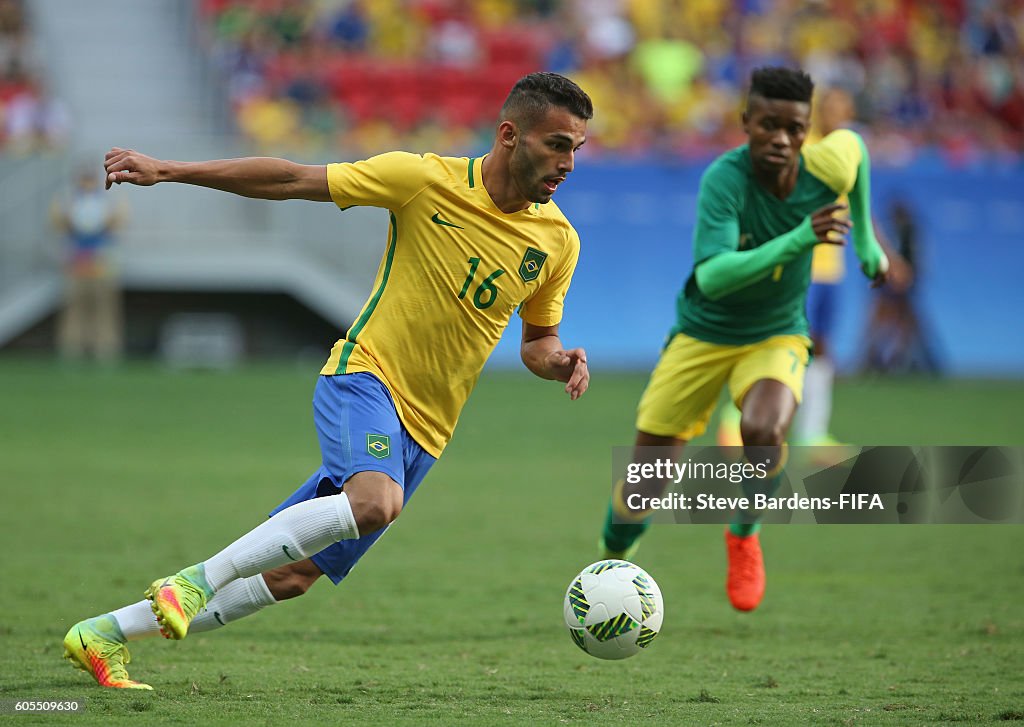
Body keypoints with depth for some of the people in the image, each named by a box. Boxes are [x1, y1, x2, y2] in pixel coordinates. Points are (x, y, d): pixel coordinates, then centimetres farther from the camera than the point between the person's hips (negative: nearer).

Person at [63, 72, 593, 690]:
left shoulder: (558, 241, 4)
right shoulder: (427, 180, -10)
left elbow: (537, 339, 19)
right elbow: (292, 181, -5)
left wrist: (558, 360, -6)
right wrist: (166, 171, -8)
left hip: (421, 431, 5)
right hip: (365, 374, -5)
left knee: (291, 575, 3)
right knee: (375, 501, -37)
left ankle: (106, 635, 15)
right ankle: (200, 578, -24)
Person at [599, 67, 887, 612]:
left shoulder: (827, 168, -17)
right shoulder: (724, 179, -29)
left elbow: (854, 143, 11)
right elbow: (712, 277, -42)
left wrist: (866, 239, 18)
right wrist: (798, 241, -53)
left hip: (776, 338, 1)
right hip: (702, 337, -1)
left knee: (763, 430, -32)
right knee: (642, 492, 0)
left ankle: (744, 535, 0)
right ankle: (612, 563, 35)